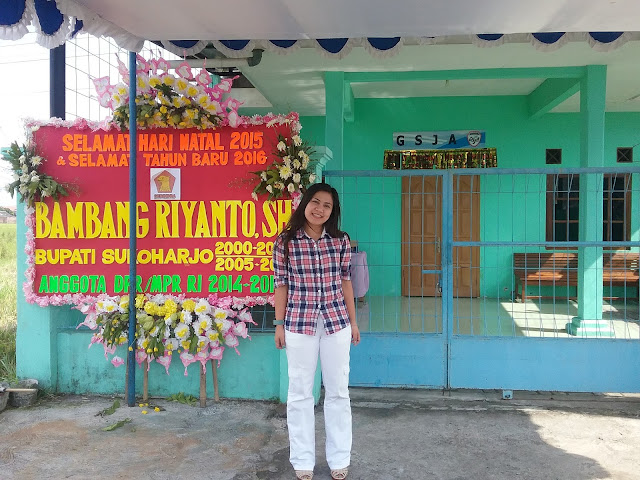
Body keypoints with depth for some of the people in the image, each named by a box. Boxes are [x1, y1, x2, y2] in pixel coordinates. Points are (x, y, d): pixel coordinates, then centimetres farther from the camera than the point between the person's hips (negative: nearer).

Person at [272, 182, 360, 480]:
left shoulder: (341, 241, 2)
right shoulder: (285, 242, -4)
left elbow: (345, 282, 7)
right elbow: (281, 285, 0)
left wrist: (353, 321, 9)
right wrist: (279, 324, 0)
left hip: (336, 322, 2)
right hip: (299, 323, -2)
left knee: (338, 391, 10)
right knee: (300, 392, 8)